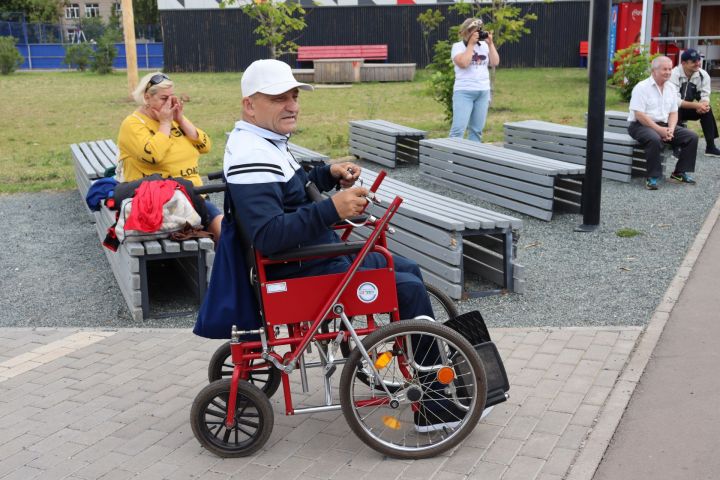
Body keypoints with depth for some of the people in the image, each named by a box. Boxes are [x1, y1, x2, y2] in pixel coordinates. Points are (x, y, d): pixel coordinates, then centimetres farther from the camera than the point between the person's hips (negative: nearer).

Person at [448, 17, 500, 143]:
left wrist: (490, 43, -1)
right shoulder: (458, 46, 0)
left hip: (483, 92, 5)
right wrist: (471, 44, -10)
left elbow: (495, 63, 3)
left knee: (477, 129, 6)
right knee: (458, 129, -12)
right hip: (464, 92, -5)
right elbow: (463, 63, -18)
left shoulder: (484, 45, 12)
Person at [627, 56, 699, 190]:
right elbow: (639, 115, -18)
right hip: (641, 125, -7)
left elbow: (673, 113, 12)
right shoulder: (642, 87, -11)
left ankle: (680, 173, 2)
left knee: (692, 137, -7)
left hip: (663, 125, 7)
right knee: (655, 139, -38)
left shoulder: (671, 88, 10)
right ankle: (652, 178, -27)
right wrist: (659, 129, -21)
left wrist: (670, 129, -9)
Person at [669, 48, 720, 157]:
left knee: (707, 109, -18)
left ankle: (710, 146, -14)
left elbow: (705, 96, -8)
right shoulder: (674, 74, -23)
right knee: (676, 110, -36)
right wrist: (696, 105, -35)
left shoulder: (703, 75, -8)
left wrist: (704, 104, -33)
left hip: (687, 108, 5)